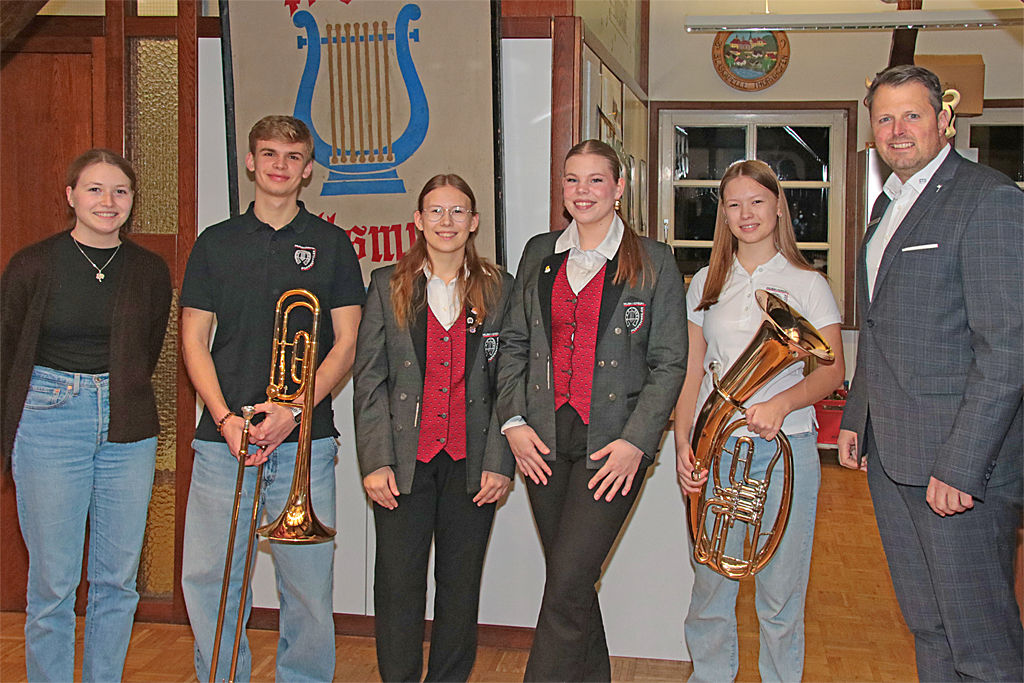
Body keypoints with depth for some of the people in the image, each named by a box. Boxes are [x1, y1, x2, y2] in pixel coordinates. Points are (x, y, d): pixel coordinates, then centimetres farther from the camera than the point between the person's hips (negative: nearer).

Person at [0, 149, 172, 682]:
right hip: (49, 422, -2)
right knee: (53, 582, 1)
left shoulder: (150, 271, 5)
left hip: (128, 430, 3)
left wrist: (121, 403, 13)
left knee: (118, 579, 8)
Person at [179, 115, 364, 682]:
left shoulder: (331, 244, 7)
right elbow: (194, 340, 8)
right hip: (224, 439, 1)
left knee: (308, 583, 2)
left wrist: (295, 410, -10)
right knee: (206, 579, 3)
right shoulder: (216, 243, 11)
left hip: (305, 440, -1)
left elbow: (346, 342, 3)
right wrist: (225, 417, -7)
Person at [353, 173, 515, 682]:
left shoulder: (498, 289, 5)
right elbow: (369, 380, 1)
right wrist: (375, 460, -7)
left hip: (472, 462, 1)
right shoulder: (388, 285, 4)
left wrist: (500, 462, -5)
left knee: (461, 584, 10)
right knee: (397, 584, 3)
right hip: (404, 459, 0)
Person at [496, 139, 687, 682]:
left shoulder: (653, 261, 1)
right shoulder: (539, 253, 11)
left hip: (612, 442, -4)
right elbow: (513, 343, 13)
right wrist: (513, 420, 1)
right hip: (543, 439, 4)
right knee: (568, 579, 12)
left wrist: (636, 441, -11)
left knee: (567, 585, -11)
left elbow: (669, 362, -2)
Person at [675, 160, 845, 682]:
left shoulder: (807, 283, 3)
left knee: (780, 594, 3)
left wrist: (781, 403, -19)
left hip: (786, 446, -2)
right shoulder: (705, 284, 10)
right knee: (710, 586, 7)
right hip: (715, 447, 2)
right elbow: (690, 373, 10)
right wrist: (683, 444, -2)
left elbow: (832, 370, -1)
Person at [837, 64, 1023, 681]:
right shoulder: (888, 205, 17)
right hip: (891, 455, 8)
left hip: (963, 456, -8)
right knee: (928, 629, 16)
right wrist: (856, 417, 17)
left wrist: (960, 464, -21)